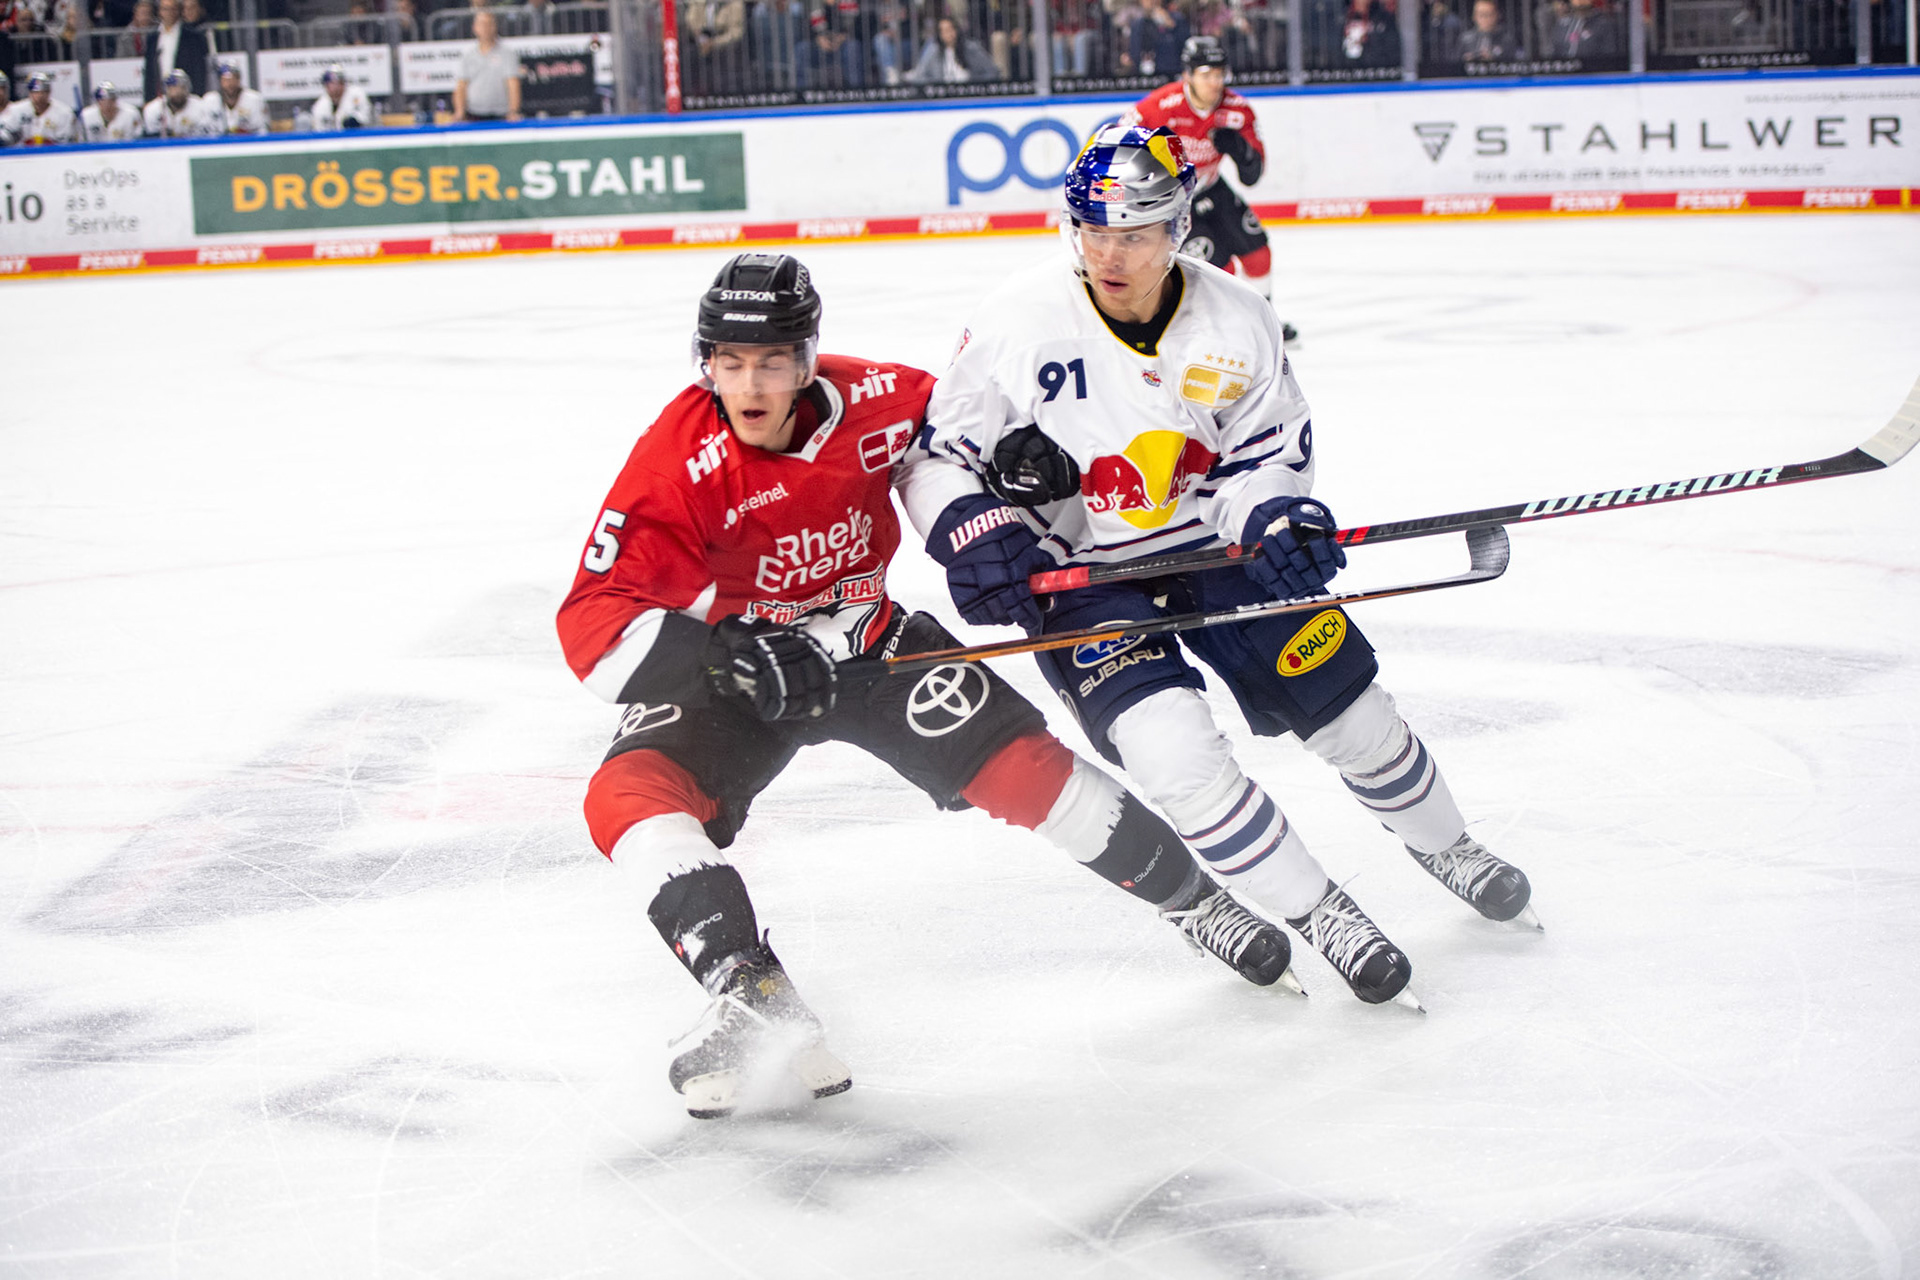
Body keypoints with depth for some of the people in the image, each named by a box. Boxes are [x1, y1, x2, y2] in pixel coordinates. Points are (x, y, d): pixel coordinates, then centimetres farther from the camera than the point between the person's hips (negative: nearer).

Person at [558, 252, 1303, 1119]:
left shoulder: (872, 402, -17)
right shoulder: (678, 461, -27)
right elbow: (592, 621, -33)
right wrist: (724, 659, -45)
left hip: (865, 642, 2)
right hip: (730, 668, -2)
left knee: (1017, 763, -8)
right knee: (630, 795, -28)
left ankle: (1191, 897, 14)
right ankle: (754, 1001, -31)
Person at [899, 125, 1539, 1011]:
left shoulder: (1233, 318, -9)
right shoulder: (1017, 324, -17)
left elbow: (1266, 448, 2)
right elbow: (935, 453, -9)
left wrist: (1279, 520, -19)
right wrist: (973, 530, -28)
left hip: (1213, 546, 3)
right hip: (1081, 576, -3)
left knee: (1346, 705, 5)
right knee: (1174, 748, -22)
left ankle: (1442, 845, 36)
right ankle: (1315, 911, -3)